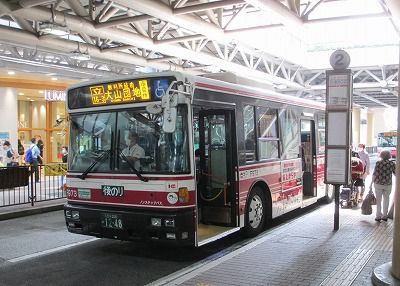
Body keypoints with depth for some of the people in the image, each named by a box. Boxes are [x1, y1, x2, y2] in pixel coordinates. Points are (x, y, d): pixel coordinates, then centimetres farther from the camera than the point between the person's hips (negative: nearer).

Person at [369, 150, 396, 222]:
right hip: (388, 185, 2)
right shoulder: (392, 163, -2)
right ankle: (384, 216, 22)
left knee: (378, 200, 10)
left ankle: (378, 216, 14)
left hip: (378, 184, -2)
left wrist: (371, 184, -4)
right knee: (386, 199, 16)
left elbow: (374, 174, -10)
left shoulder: (378, 163, -8)